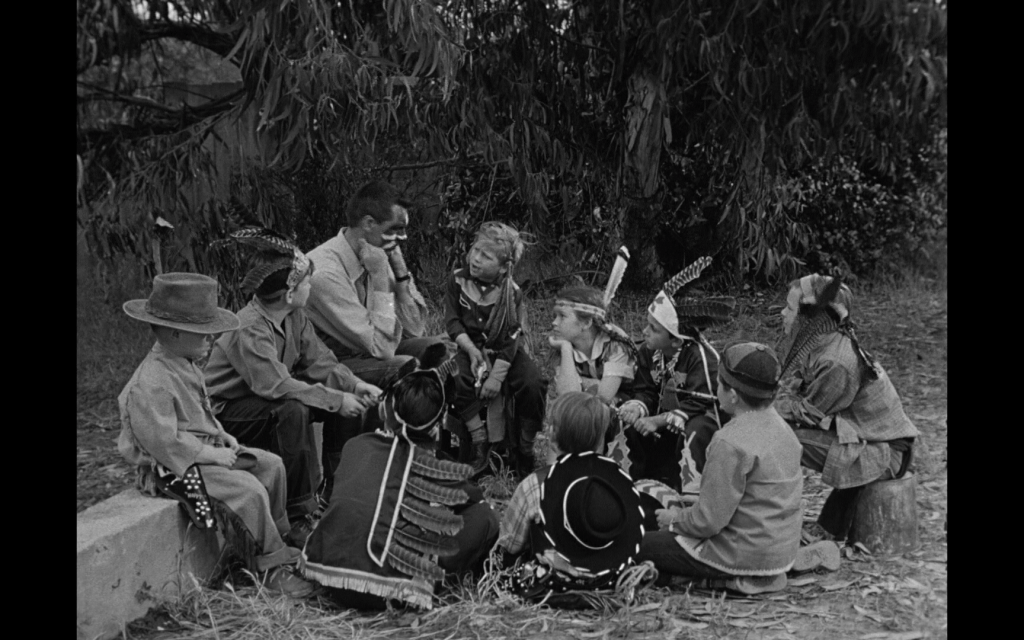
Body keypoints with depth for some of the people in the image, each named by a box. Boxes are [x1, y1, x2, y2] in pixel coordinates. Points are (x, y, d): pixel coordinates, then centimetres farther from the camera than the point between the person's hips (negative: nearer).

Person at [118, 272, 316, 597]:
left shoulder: (185, 366, 8)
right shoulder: (149, 385, -25)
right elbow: (164, 441, -28)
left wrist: (222, 435, 8)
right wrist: (214, 455, -21)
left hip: (205, 450, 11)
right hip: (174, 468, -10)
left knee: (271, 464, 7)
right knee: (249, 490, -24)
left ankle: (279, 537, 19)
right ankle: (272, 567, -10)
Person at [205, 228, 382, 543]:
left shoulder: (294, 316, -3)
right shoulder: (249, 329, -30)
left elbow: (320, 361, -1)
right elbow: (278, 386, -37)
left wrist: (355, 385, -19)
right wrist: (336, 400, -34)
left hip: (272, 399, 9)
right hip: (227, 412, -8)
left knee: (348, 396, -4)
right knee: (292, 411, -36)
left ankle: (337, 491, 8)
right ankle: (300, 514, -25)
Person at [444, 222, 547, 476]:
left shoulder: (512, 293, -12)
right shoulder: (457, 280, -9)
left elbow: (511, 338, -16)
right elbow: (453, 321, -9)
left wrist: (497, 376, -25)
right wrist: (471, 350, -24)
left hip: (504, 352, 0)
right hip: (469, 347, 1)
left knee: (533, 384, -22)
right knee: (456, 381, -30)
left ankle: (524, 449, -4)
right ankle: (479, 440, -15)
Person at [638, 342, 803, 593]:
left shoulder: (730, 443, -23)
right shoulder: (782, 428, 4)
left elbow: (709, 520, -22)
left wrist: (675, 518, -2)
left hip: (748, 556, -9)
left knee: (643, 543, 2)